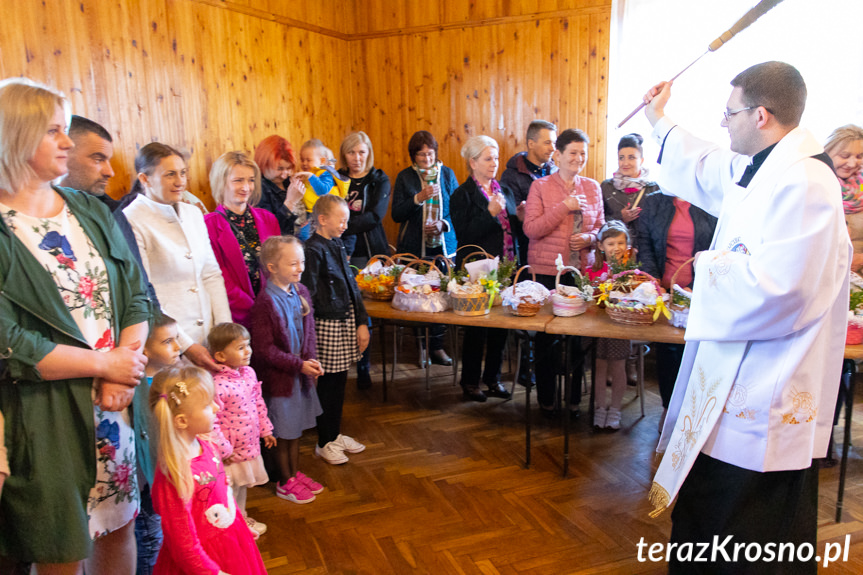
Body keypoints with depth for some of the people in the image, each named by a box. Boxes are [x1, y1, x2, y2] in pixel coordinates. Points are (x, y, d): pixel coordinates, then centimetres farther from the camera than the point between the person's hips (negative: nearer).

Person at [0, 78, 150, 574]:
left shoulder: (93, 213, 7)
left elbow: (138, 295, 4)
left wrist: (124, 375, -10)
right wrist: (105, 364, -13)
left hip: (119, 404, 5)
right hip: (44, 417, -4)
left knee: (120, 525, 18)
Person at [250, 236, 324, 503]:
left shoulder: (301, 292, 0)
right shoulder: (265, 302, -21)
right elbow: (265, 350, -20)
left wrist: (311, 360, -6)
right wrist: (299, 364, -21)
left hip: (301, 372, 7)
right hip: (278, 376, -6)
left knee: (296, 426, 20)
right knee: (283, 430, 9)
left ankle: (296, 473, 37)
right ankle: (286, 482, 27)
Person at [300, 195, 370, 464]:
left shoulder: (337, 245, 11)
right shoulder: (314, 250, -14)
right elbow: (308, 294, -16)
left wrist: (362, 322, 10)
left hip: (347, 321, 8)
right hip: (327, 324, -8)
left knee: (339, 381, 17)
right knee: (328, 384, 4)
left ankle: (335, 434, 32)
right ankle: (325, 443, 20)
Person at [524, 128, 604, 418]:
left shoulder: (592, 187, 10)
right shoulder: (540, 186, 0)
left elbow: (601, 228, 15)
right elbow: (531, 229, -9)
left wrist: (589, 238, -7)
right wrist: (565, 206, -14)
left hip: (582, 271, 3)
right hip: (547, 271, -3)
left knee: (578, 336, 5)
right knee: (547, 337, 6)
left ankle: (574, 399, 22)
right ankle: (546, 399, 22)